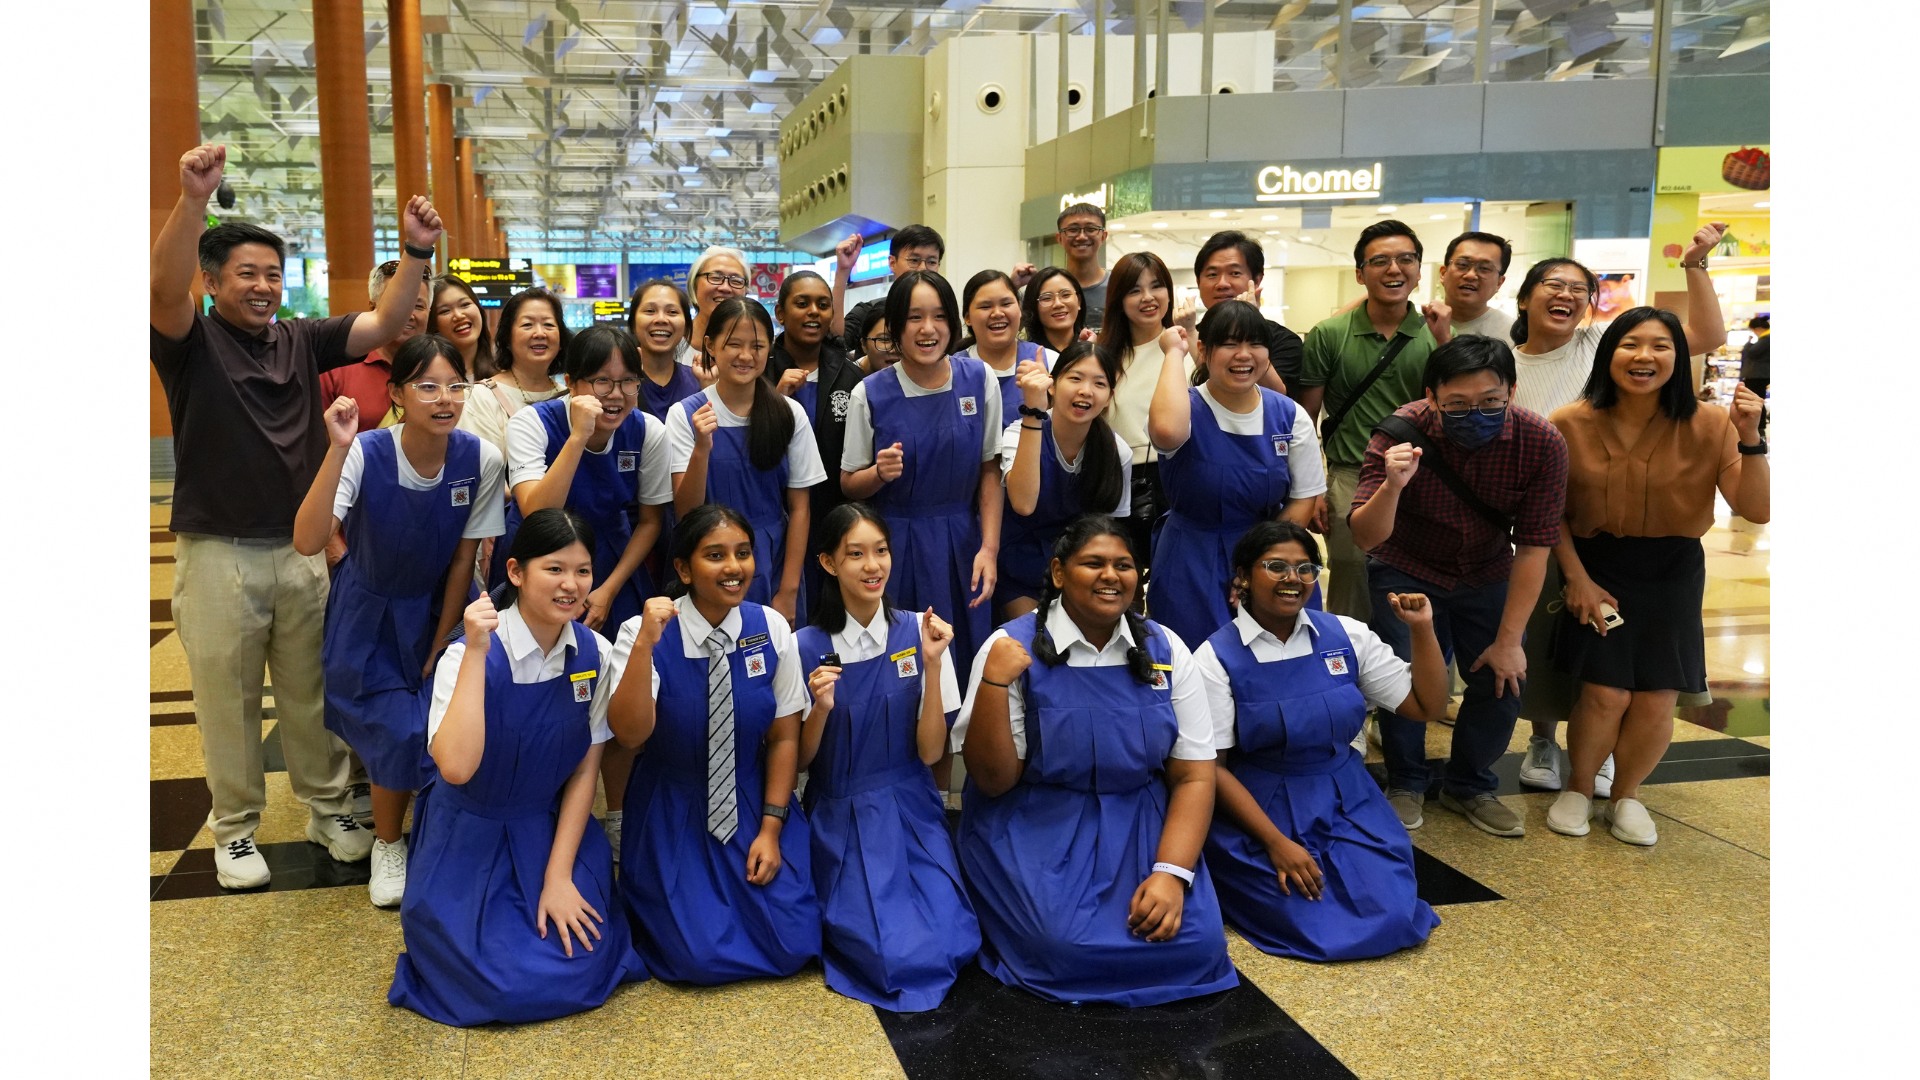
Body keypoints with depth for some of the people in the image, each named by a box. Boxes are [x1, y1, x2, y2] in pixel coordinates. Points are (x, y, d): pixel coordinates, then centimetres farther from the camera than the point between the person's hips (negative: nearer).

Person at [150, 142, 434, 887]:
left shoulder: (303, 339, 6)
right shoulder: (190, 340, -5)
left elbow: (385, 325, -3)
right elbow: (164, 289, -25)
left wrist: (417, 251, -19)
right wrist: (194, 199, -41)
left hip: (303, 548, 3)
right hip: (218, 553, -3)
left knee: (313, 693, 14)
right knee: (228, 701, 8)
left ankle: (329, 810, 28)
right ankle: (234, 831, 23)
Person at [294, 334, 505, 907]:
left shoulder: (482, 460, -19)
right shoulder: (365, 454, -26)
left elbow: (463, 559, -9)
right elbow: (307, 541, -39)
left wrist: (440, 649, -5)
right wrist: (338, 450, -47)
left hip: (436, 607, 2)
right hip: (370, 608, -2)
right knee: (398, 730, -12)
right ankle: (387, 844, 17)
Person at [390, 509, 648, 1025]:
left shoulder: (594, 653, -8)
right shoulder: (468, 655, -21)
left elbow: (585, 769, -2)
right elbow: (455, 768, -36)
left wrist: (559, 876, -8)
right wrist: (477, 651, -36)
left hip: (554, 827, 3)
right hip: (472, 837, -3)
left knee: (581, 967, -13)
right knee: (508, 987, -15)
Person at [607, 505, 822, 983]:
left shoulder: (771, 629, -7)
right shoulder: (643, 632, -15)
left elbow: (785, 735, -1)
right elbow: (631, 732, -29)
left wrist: (771, 828, -6)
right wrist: (645, 644, -40)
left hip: (754, 804, 2)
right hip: (674, 815, -2)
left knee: (792, 947, -8)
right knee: (700, 957, -14)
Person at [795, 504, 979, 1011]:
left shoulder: (919, 632, -3)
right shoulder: (807, 646, -5)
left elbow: (930, 752, -6)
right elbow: (801, 760, 0)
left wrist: (933, 664, -17)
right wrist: (821, 708, -20)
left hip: (911, 816, 1)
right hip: (840, 821, -1)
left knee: (948, 946, -19)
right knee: (887, 952, -21)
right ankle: (845, 913, 10)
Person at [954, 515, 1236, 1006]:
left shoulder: (1166, 650, 1)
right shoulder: (1012, 648, -8)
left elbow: (1194, 776, 0)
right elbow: (993, 781, -9)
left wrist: (1171, 872, -15)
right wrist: (994, 682, -23)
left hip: (1141, 830, 3)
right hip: (1036, 832, -3)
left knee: (1196, 943, -19)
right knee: (1071, 944, -26)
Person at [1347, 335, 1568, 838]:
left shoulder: (1541, 443, -24)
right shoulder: (1401, 434, -28)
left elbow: (1533, 547, -16)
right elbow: (1365, 537, -30)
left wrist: (1509, 640, -14)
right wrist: (1392, 485, -51)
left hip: (1487, 575, 2)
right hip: (1407, 571, -2)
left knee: (1505, 680, -5)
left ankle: (1470, 787, 20)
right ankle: (1406, 783, 11)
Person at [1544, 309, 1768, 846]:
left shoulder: (1709, 425, -11)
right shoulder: (1571, 425, -10)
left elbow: (1757, 511, -14)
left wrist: (1750, 440, -26)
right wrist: (1577, 578, -5)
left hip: (1672, 570, 1)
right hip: (1596, 565, -1)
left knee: (1656, 701, -2)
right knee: (1605, 694, -9)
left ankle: (1625, 797, 26)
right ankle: (1578, 789, 19)